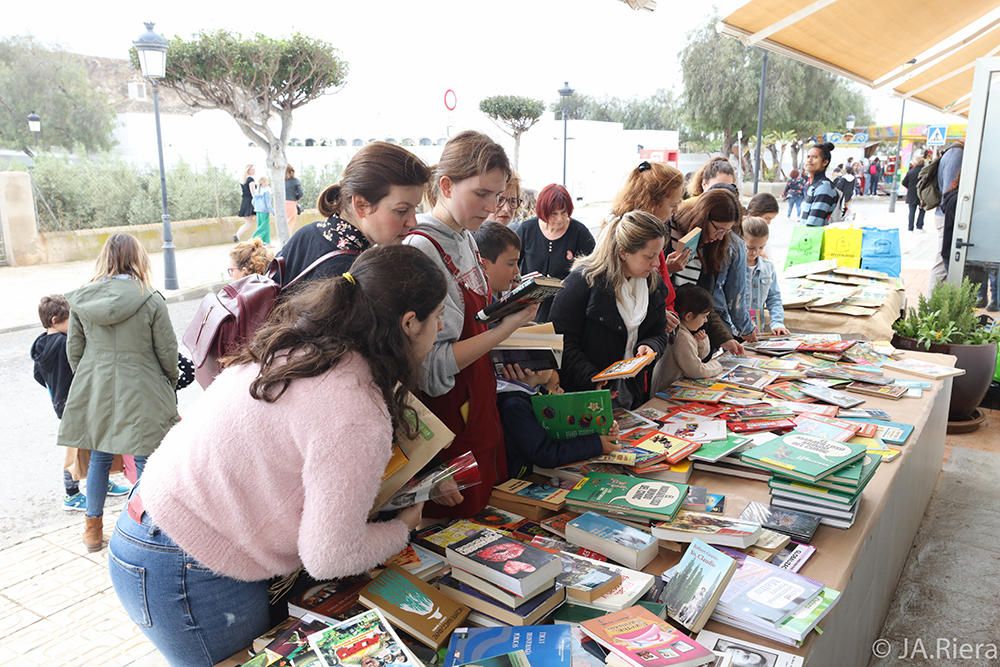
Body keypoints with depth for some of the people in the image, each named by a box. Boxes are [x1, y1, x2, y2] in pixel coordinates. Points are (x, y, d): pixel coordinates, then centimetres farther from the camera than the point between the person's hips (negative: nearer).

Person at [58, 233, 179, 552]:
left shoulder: (81, 299, -1)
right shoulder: (150, 300, -12)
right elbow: (167, 352, -7)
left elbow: (74, 349, 7)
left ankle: (93, 529, 31)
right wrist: (171, 382, 11)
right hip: (142, 395, -4)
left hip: (94, 393, 5)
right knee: (145, 461, 5)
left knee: (99, 458, 18)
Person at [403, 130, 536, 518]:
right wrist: (504, 330, -25)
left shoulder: (465, 240, 7)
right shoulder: (420, 250, -21)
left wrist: (509, 313, 2)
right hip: (448, 419, -9)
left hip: (478, 406, 9)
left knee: (486, 510, 21)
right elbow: (432, 369, -24)